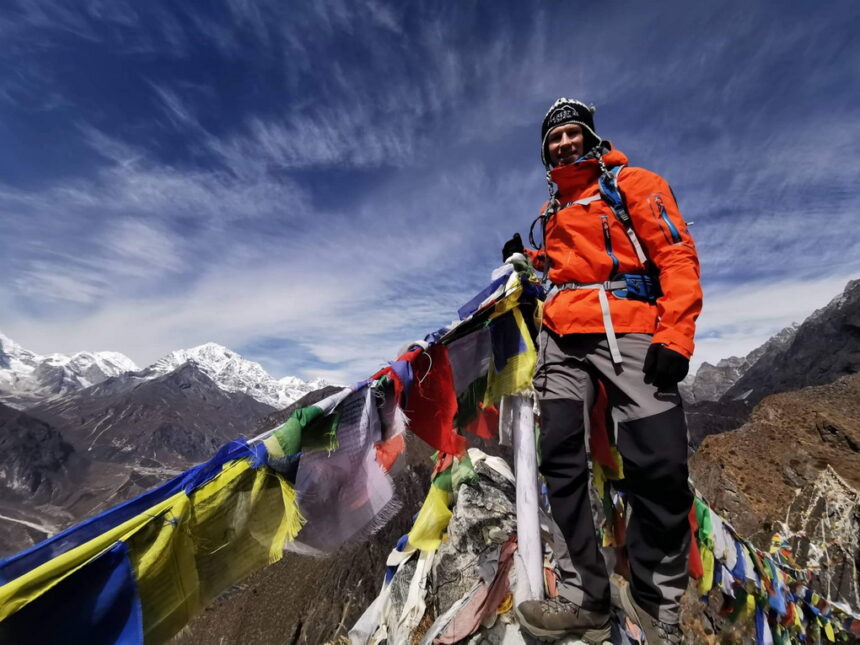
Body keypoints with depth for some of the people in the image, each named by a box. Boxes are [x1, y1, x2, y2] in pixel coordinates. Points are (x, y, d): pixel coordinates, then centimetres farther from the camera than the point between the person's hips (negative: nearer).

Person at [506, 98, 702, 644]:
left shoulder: (632, 185, 9)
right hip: (562, 339, 5)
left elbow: (678, 257, -2)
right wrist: (528, 260, 15)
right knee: (561, 458, -4)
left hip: (628, 333, -4)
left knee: (659, 465, -10)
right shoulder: (553, 213, 25)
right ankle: (585, 597, 9)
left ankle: (657, 601, 14)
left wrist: (676, 335, -14)